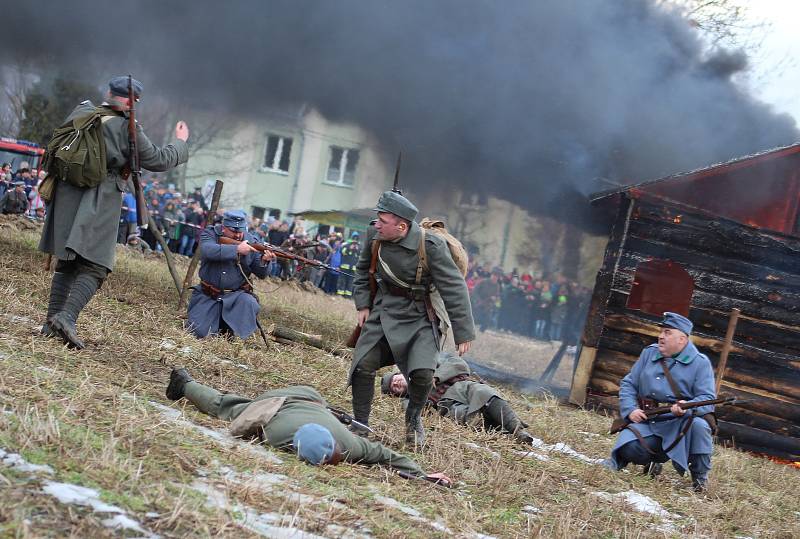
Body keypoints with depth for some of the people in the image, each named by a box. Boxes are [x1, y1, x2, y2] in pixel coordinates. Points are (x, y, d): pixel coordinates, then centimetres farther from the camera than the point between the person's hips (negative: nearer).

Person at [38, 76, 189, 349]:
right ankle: (67, 316, -23)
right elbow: (159, 160, 0)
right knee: (95, 267, -5)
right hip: (99, 203, -6)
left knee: (66, 263, 15)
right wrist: (180, 143, 16)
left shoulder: (82, 112, 5)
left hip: (67, 197, 6)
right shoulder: (128, 129, -10)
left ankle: (52, 322, 11)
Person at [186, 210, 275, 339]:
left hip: (237, 295, 1)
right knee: (198, 331, -11)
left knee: (249, 303, -31)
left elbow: (261, 274, 0)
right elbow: (208, 251, -28)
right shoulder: (210, 234, -4)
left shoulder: (251, 242, -1)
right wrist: (237, 249, -31)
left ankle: (239, 340, -10)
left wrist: (264, 261, -23)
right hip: (207, 297, -1)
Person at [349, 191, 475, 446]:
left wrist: (463, 334, -15)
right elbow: (363, 270, 13)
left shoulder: (431, 246, -25)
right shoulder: (374, 236, -10)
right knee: (363, 365, -6)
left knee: (422, 372, -19)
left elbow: (454, 289, -18)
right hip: (384, 312, 4)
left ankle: (413, 418, 13)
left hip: (420, 319, -4)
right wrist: (363, 304, 6)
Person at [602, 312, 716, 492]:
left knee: (698, 424, -36)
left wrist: (687, 408, -32)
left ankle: (700, 477, -13)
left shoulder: (700, 362, -2)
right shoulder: (649, 353, 12)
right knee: (629, 448, -27)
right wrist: (630, 410, -6)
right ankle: (651, 461, 12)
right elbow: (628, 384, 12)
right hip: (647, 422, 3)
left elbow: (707, 399, -11)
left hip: (678, 425, -2)